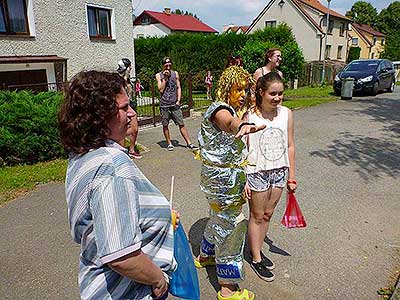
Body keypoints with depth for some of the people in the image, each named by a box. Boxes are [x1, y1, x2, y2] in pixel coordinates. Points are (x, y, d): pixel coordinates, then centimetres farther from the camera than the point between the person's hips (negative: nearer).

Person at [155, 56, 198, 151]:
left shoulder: (175, 74, 10)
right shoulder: (159, 75, 4)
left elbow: (178, 88, 9)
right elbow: (161, 90, -6)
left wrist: (178, 100, -2)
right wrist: (164, 78, -10)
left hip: (175, 104, 1)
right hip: (164, 104, -1)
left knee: (181, 124, 0)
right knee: (165, 125, 5)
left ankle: (189, 143, 4)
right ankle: (169, 143, 19)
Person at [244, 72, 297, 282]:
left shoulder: (287, 114, -2)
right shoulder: (249, 116, -14)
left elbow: (290, 146, 5)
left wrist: (291, 176, 8)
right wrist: (243, 179, -12)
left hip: (280, 171, 4)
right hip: (257, 172, -4)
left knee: (267, 214, 17)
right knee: (257, 216, 10)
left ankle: (257, 249, 38)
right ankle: (256, 258, 28)